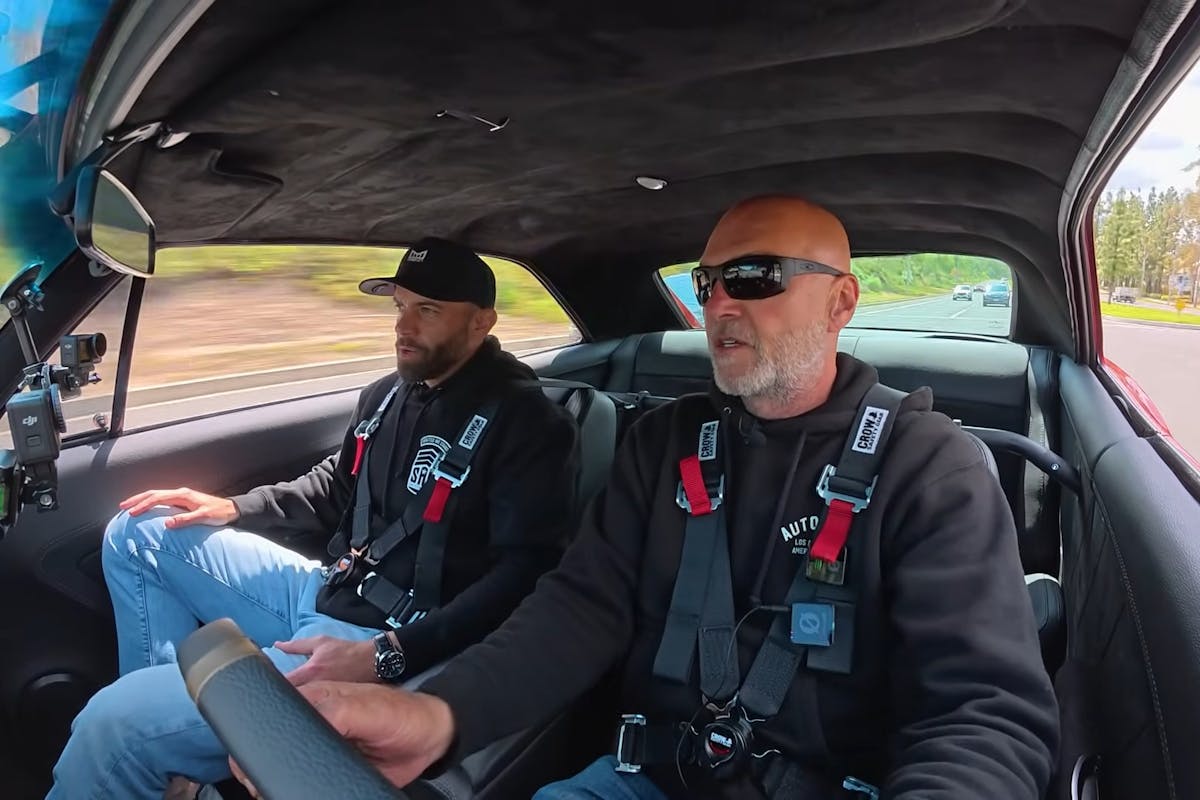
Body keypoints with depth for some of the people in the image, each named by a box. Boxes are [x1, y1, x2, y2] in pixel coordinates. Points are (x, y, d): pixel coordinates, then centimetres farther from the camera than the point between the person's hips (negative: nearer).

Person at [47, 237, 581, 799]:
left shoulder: (527, 423, -16)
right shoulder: (387, 394, 9)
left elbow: (524, 575, -24)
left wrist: (385, 656, -30)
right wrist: (233, 507, 13)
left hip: (395, 648, -9)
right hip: (326, 593, 9)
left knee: (112, 725, -19)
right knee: (138, 534, 12)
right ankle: (163, 693, 10)